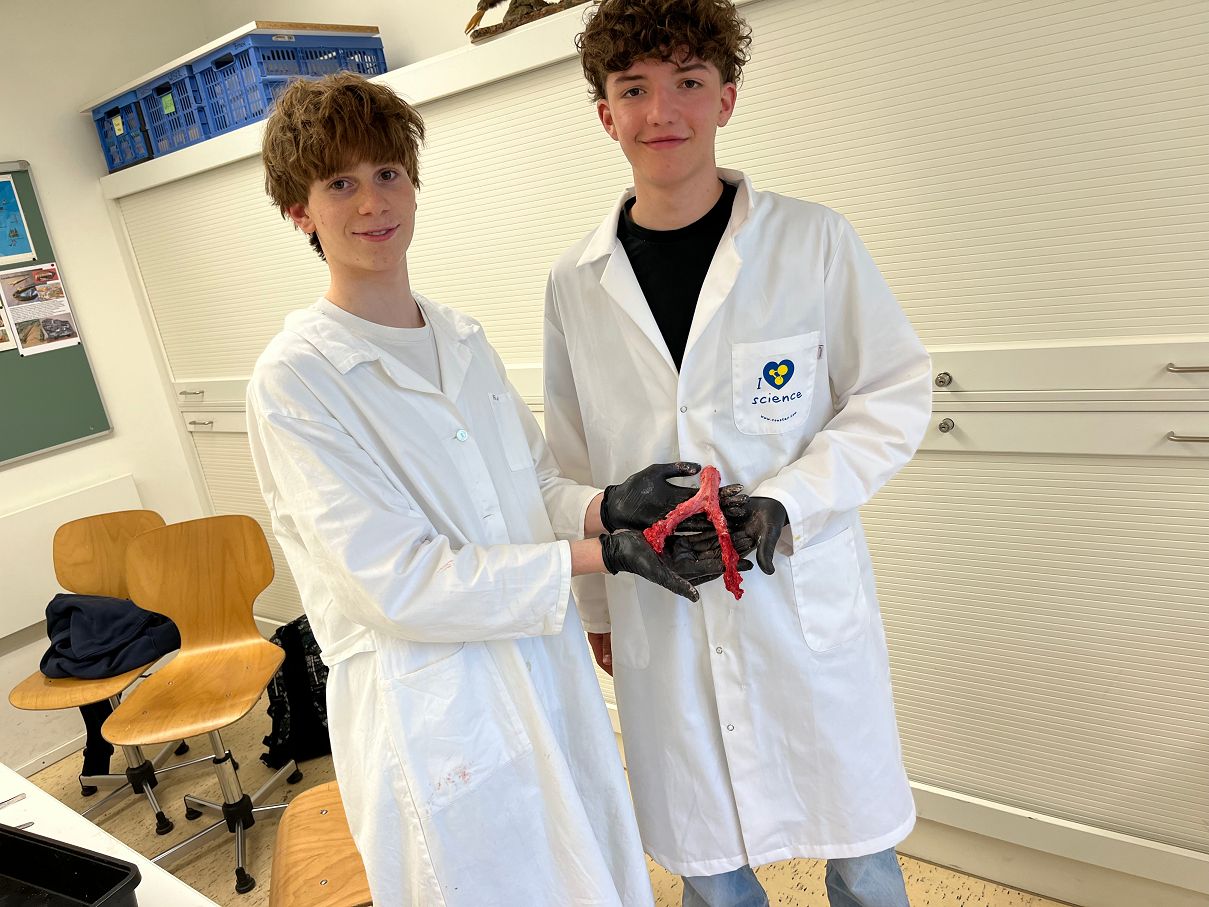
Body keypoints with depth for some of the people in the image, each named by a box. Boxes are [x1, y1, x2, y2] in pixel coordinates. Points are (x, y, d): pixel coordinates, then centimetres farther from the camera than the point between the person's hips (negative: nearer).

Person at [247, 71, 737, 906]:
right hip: (435, 718, -6)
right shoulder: (292, 381, -15)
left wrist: (605, 505, -13)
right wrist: (606, 555, -21)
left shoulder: (465, 340, 5)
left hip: (549, 675, 6)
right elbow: (400, 582, -20)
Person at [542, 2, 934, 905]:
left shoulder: (813, 240, -5)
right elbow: (574, 461, 8)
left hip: (807, 602, -1)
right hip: (659, 619, 2)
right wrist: (596, 608, 12)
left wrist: (789, 500, -17)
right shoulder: (576, 283, 1)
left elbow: (896, 394, -1)